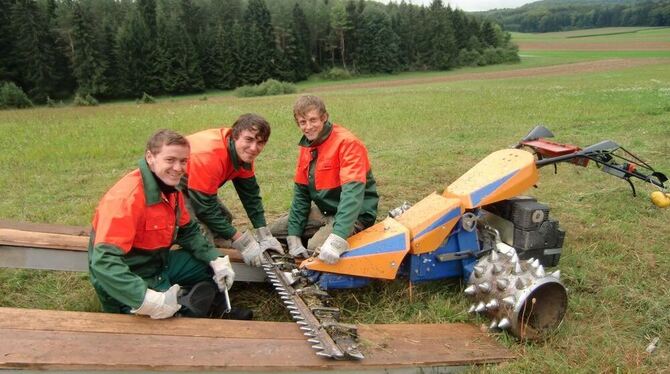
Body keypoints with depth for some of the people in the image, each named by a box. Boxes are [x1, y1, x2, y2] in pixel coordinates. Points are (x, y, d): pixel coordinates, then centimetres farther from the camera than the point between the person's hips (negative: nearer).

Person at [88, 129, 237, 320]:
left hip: (160, 263, 9)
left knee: (217, 269, 10)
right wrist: (149, 299, -43)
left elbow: (188, 231, 11)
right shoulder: (127, 197, -29)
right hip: (132, 283, -8)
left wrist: (216, 260, -3)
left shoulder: (170, 187, -2)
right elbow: (104, 261, -36)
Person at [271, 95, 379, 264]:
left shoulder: (347, 143, -21)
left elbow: (353, 191, -33)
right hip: (325, 210, 8)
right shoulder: (307, 146, 3)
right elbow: (300, 191, 5)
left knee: (316, 249, -26)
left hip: (354, 214, -8)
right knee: (276, 230, 4)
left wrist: (337, 239, -43)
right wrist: (294, 237, -4)